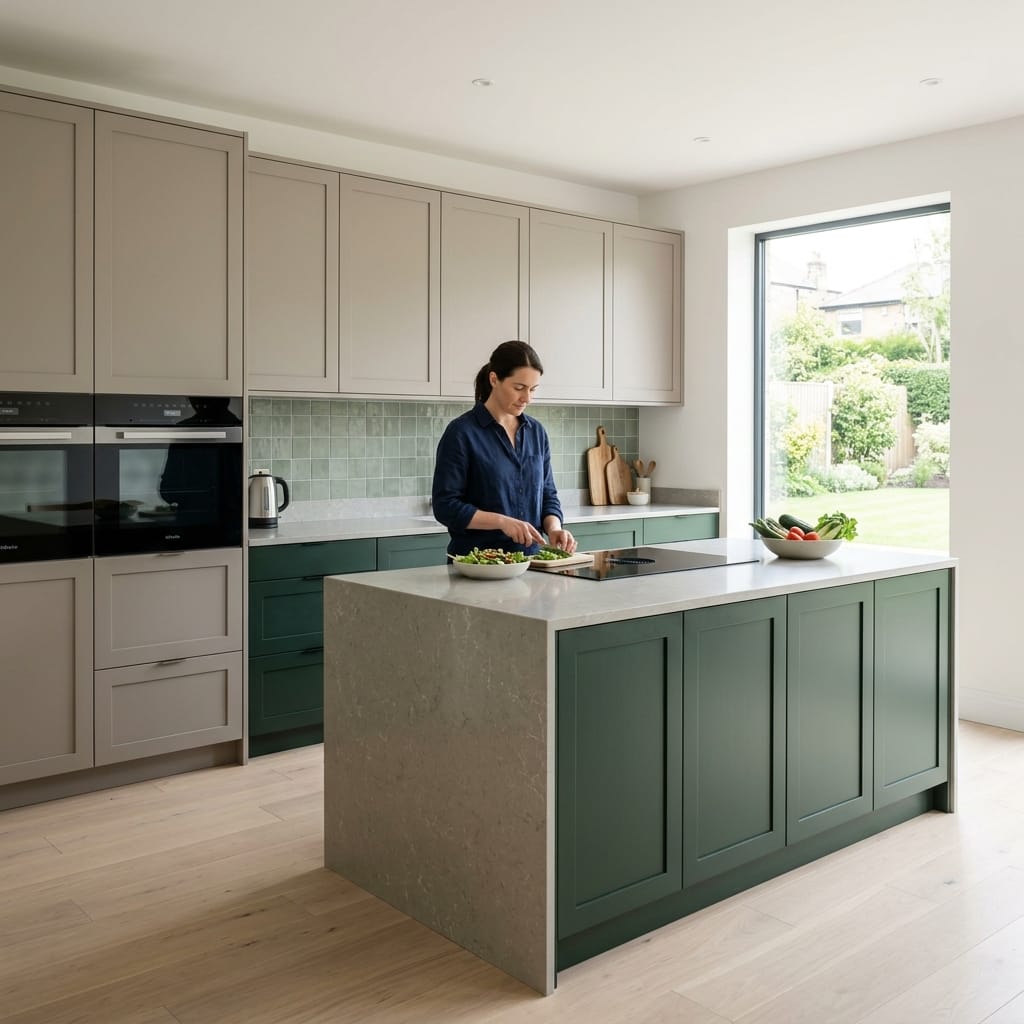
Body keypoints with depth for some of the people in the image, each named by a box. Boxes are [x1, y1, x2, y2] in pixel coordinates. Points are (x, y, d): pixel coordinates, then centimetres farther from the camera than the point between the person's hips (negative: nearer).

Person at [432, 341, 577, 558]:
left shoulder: (536, 432, 11)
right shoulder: (461, 433, -6)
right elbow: (445, 506, -7)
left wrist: (554, 528, -3)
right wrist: (502, 521, -18)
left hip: (530, 562, 5)